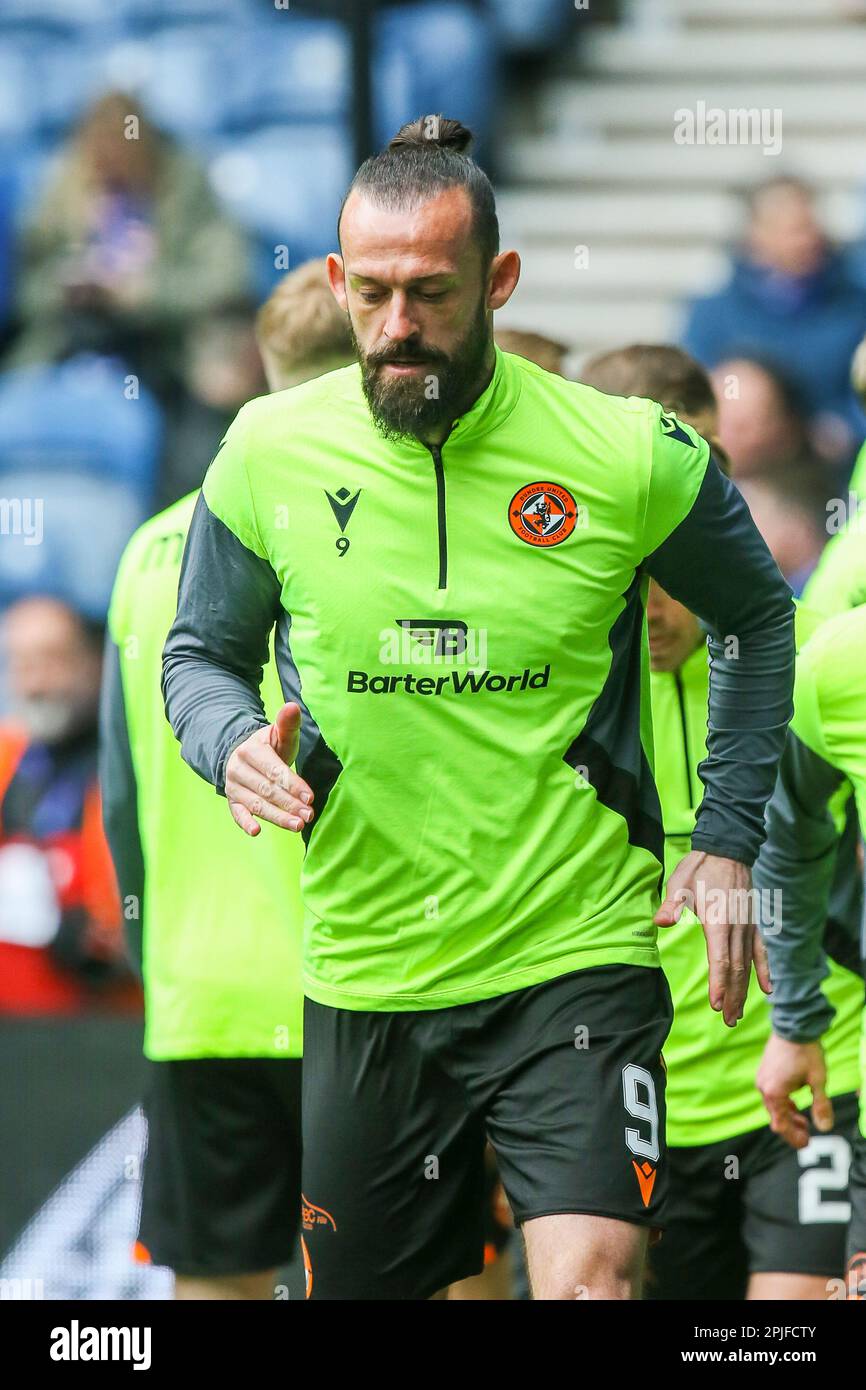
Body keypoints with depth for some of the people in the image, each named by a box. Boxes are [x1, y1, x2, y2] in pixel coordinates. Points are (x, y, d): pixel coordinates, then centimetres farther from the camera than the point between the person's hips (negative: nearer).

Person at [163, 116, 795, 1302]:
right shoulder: (269, 451, -2)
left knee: (591, 1280, -21)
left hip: (576, 959, -3)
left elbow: (758, 617, 11)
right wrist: (234, 745, -10)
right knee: (365, 1286, 11)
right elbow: (199, 656, 13)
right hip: (365, 972, 3)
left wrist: (728, 841, 5)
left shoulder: (631, 456, -7)